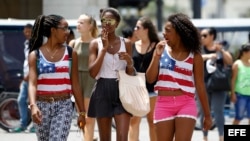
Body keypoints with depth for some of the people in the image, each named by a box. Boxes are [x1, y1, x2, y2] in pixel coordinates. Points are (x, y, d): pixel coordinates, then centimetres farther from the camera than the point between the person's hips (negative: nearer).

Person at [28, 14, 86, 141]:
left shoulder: (70, 53, 5)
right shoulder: (35, 55, 0)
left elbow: (75, 85, 8)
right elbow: (32, 83, -12)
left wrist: (82, 111, 6)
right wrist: (33, 106, -30)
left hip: (63, 106, 0)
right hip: (42, 106, 1)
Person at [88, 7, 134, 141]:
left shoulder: (126, 43, 6)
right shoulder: (95, 43, 2)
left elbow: (130, 74, 11)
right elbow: (92, 72, -9)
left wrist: (129, 62, -11)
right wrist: (104, 48, -12)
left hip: (121, 90, 0)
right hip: (102, 91, 0)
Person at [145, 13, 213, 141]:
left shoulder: (194, 56, 0)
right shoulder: (161, 50, 5)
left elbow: (200, 86, 4)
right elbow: (150, 79, 1)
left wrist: (207, 115, 6)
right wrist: (157, 56, -11)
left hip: (186, 104, -2)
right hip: (163, 104, 2)